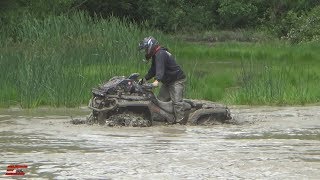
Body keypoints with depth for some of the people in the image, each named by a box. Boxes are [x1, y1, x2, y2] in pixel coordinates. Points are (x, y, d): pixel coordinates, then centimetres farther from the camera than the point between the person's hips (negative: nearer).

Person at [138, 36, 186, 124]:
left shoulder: (160, 54, -21)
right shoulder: (155, 55, 14)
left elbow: (160, 68, -37)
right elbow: (153, 70, 25)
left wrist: (157, 80, -50)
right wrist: (144, 79, 24)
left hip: (177, 80, -11)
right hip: (167, 82, 11)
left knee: (176, 100, -19)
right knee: (161, 99, 7)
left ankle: (180, 119, -25)